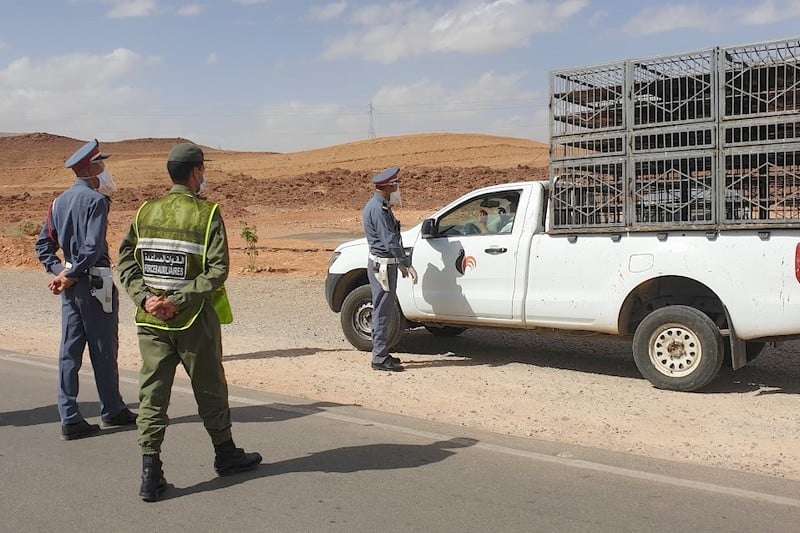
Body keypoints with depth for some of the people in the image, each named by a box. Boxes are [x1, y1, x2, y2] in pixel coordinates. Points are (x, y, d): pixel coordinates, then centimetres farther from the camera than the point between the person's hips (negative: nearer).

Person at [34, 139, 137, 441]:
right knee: (104, 350, 5)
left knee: (70, 350, 7)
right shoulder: (95, 200, -12)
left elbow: (43, 245, 14)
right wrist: (70, 276, -13)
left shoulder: (59, 202, 13)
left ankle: (70, 419, 8)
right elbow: (93, 247, -21)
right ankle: (112, 410, 18)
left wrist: (59, 272, 5)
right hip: (95, 282, -7)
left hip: (72, 284, 8)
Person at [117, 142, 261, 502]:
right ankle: (225, 455, 30)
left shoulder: (145, 212, 4)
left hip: (150, 321, 4)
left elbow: (126, 261, 1)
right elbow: (218, 270, -17)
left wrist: (144, 297, -6)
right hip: (194, 321, -3)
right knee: (210, 390, 13)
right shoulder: (207, 213, -9)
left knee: (152, 392, 9)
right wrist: (180, 301, -15)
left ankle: (150, 471, 5)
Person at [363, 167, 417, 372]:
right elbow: (390, 241, -23)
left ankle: (381, 354, 22)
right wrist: (408, 264, -22)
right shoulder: (377, 209, -18)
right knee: (382, 312, -6)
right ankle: (380, 359, -1)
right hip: (382, 266, -10)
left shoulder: (382, 206, 15)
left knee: (384, 311, 14)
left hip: (386, 264, 10)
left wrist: (401, 263, 23)